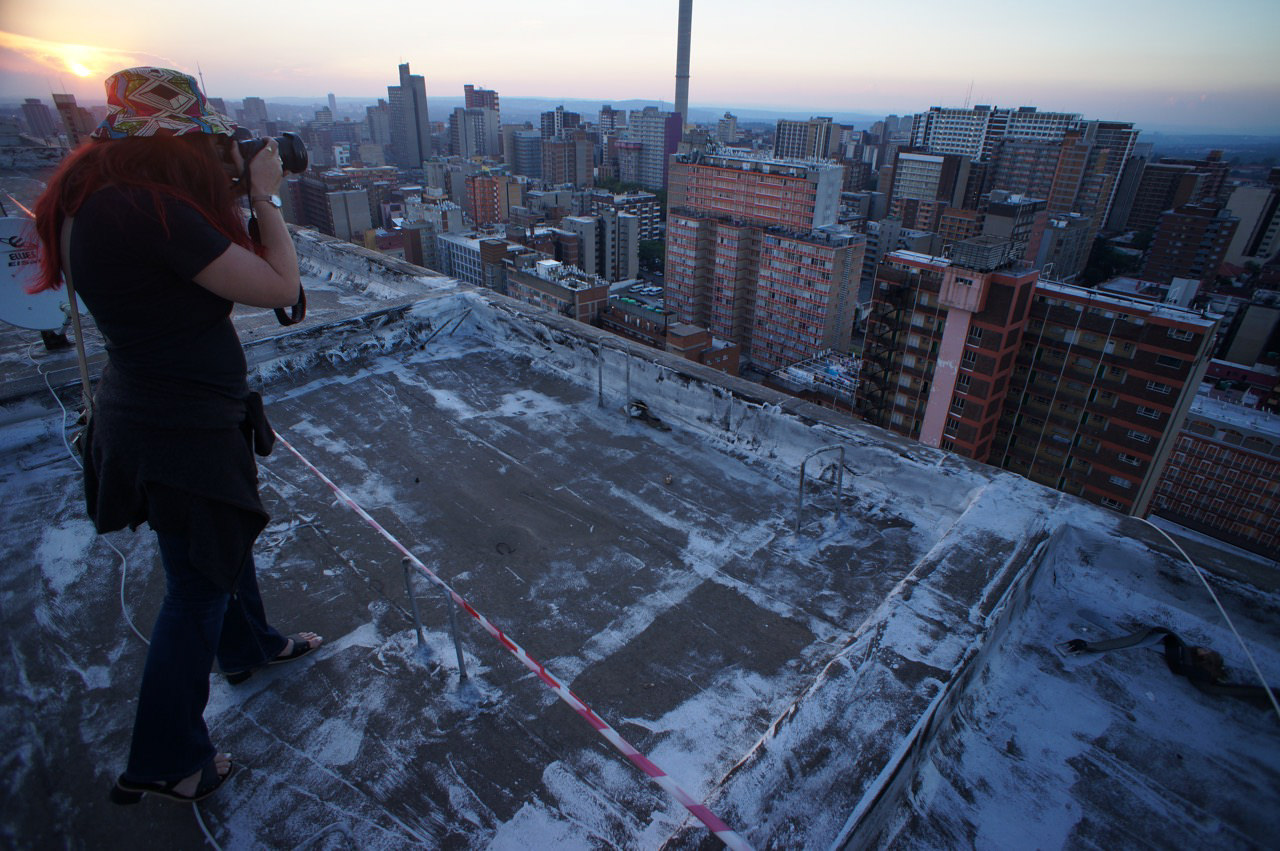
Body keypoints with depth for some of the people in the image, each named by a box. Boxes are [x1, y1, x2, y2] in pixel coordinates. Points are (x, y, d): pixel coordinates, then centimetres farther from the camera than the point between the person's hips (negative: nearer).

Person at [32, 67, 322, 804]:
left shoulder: (94, 200, 2)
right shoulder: (152, 207, -27)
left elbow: (196, 287, 10)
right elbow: (279, 287, -24)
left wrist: (235, 199, 4)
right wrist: (264, 198, -10)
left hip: (143, 415, 9)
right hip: (183, 435, -9)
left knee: (226, 541, 29)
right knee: (198, 588, 8)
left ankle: (249, 645, 55)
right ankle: (166, 763, 28)